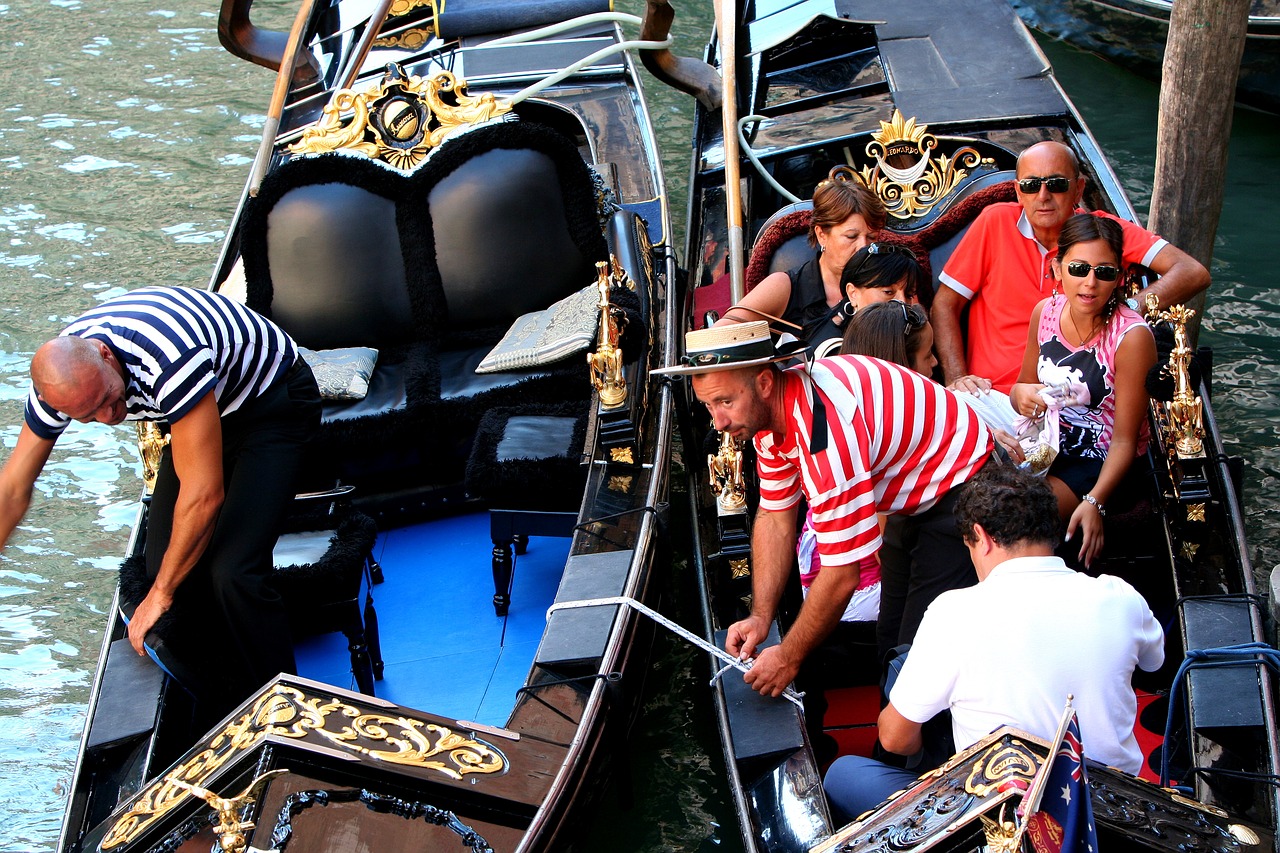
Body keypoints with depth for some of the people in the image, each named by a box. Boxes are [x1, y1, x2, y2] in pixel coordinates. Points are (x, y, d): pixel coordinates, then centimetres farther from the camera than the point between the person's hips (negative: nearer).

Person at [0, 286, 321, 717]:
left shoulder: (169, 360, -41)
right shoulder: (60, 378, -19)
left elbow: (204, 495, -34)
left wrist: (160, 595, -20)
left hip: (273, 402, -7)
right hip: (210, 407, 7)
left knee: (233, 572, -21)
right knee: (168, 563, -5)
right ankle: (219, 712, 11)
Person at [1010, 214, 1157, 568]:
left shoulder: (1132, 336, -20)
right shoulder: (1046, 312, -3)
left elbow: (1125, 440, -18)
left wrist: (1094, 501, -32)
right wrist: (1020, 396, -13)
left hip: (1099, 462, -6)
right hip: (1049, 446, 6)